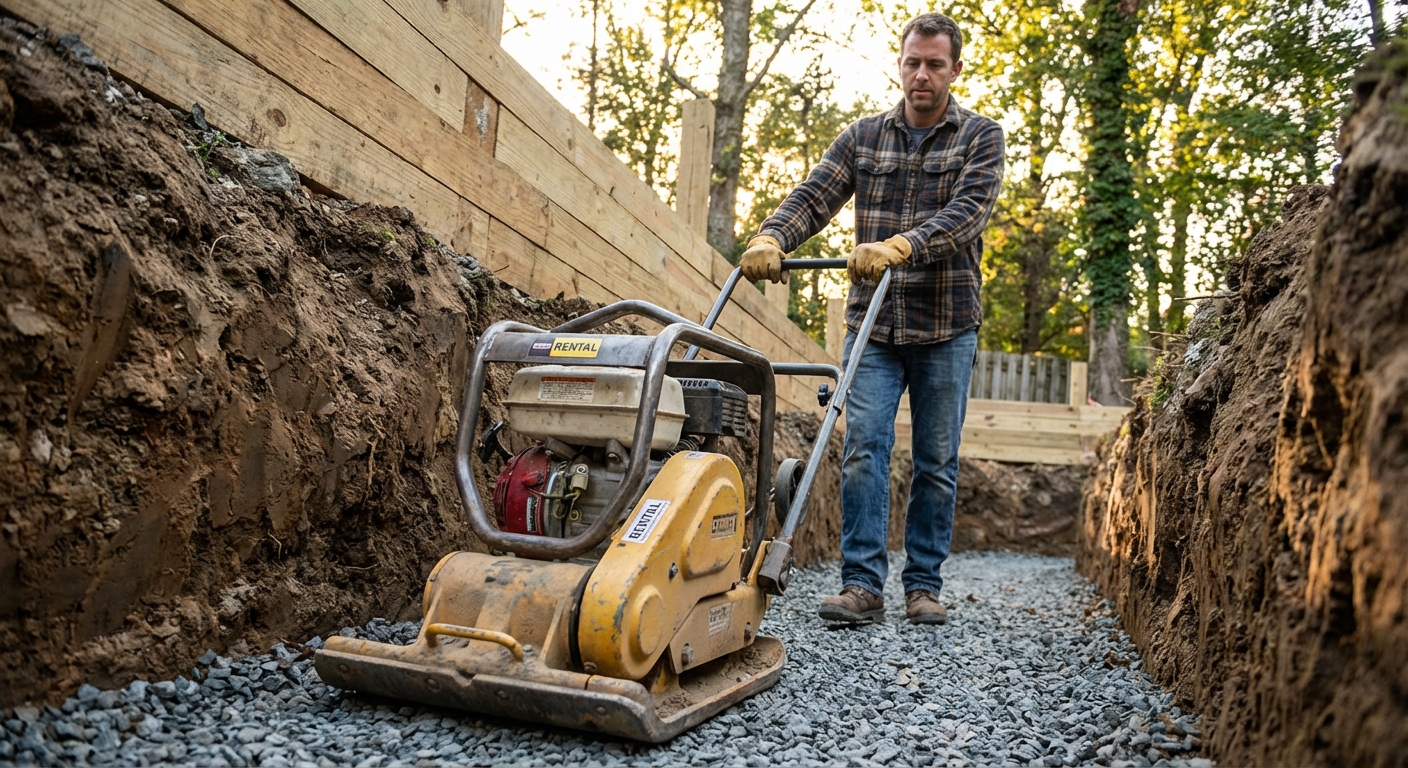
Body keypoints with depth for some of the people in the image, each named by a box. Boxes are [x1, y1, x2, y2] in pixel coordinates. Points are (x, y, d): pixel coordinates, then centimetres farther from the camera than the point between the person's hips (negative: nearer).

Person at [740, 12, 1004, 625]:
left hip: (946, 327, -1)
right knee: (863, 450, -8)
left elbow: (968, 210, -16)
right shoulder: (863, 137, 9)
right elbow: (813, 197, -3)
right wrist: (770, 238, -24)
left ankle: (923, 586, 15)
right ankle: (862, 584, -4)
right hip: (871, 324, 1)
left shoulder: (981, 136, 2)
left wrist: (899, 246, -34)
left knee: (937, 463, 5)